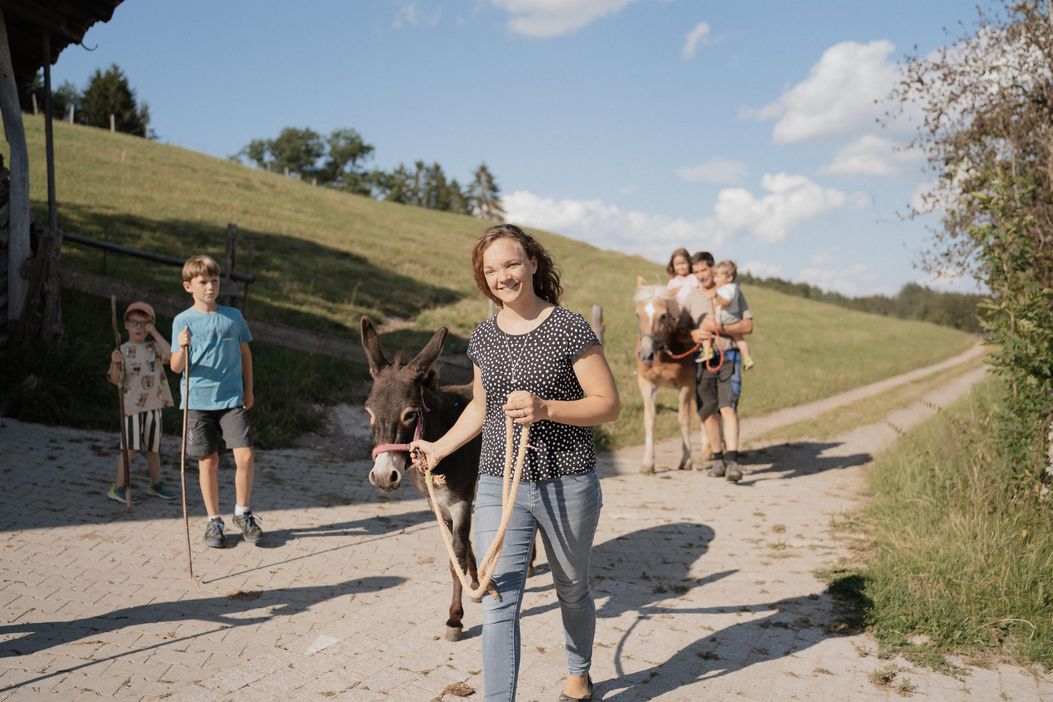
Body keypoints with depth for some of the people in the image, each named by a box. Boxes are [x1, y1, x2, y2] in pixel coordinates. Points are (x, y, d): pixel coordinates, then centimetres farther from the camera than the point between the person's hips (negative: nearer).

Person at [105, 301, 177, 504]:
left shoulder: (154, 347, 7)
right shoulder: (122, 351, -2)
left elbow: (170, 355, -13)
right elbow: (116, 380, -9)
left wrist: (155, 333, -9)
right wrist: (115, 363, -29)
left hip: (154, 404, 4)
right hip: (131, 404, -4)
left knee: (153, 446, 14)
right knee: (131, 447, -7)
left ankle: (156, 483, 28)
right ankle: (118, 487, 1)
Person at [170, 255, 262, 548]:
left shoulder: (234, 316, 5)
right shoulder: (183, 321, -2)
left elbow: (245, 352, 15)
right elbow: (176, 367, -4)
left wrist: (248, 389, 12)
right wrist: (182, 348, -24)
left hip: (233, 398, 1)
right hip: (198, 401, -1)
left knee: (245, 456, -7)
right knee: (208, 461, 5)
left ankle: (242, 513, 15)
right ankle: (214, 521, 21)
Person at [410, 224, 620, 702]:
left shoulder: (570, 329, -11)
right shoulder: (482, 339, 5)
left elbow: (609, 405, -12)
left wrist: (545, 408, -25)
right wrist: (438, 449, 10)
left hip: (567, 486, -3)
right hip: (498, 487, 3)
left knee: (571, 590, 18)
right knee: (497, 602, -4)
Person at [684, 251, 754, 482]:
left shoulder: (732, 292, 3)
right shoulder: (691, 298, 10)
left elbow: (748, 326, -3)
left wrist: (719, 328, -16)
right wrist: (694, 334, -14)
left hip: (728, 357, -3)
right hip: (702, 359, 3)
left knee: (728, 407, -15)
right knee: (708, 411, 7)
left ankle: (732, 461, -20)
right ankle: (718, 458, 21)